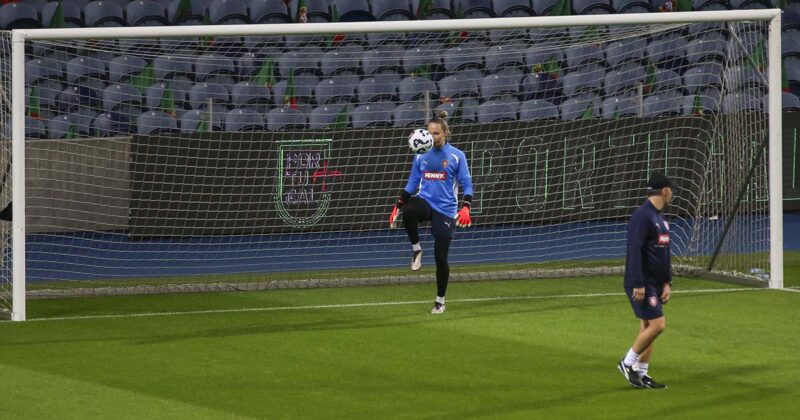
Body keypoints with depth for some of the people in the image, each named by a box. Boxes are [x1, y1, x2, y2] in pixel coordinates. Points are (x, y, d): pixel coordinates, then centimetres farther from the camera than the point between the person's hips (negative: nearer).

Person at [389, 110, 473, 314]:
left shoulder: (456, 156, -4)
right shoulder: (421, 155, 6)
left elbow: (467, 184, -4)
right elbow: (412, 183, 14)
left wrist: (465, 207, -20)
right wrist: (398, 206, 6)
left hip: (445, 210, -2)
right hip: (425, 201, 2)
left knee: (441, 257, -1)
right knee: (408, 211, -37)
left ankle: (440, 301, 17)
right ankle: (416, 249, -13)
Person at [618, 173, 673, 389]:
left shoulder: (660, 218, 15)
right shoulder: (642, 216, -15)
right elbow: (634, 250, -21)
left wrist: (667, 282, 14)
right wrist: (638, 284, -24)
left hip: (655, 284, 9)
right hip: (643, 284, -9)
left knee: (647, 327, 9)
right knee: (656, 325, -13)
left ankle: (641, 374, 12)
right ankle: (628, 363, -1)